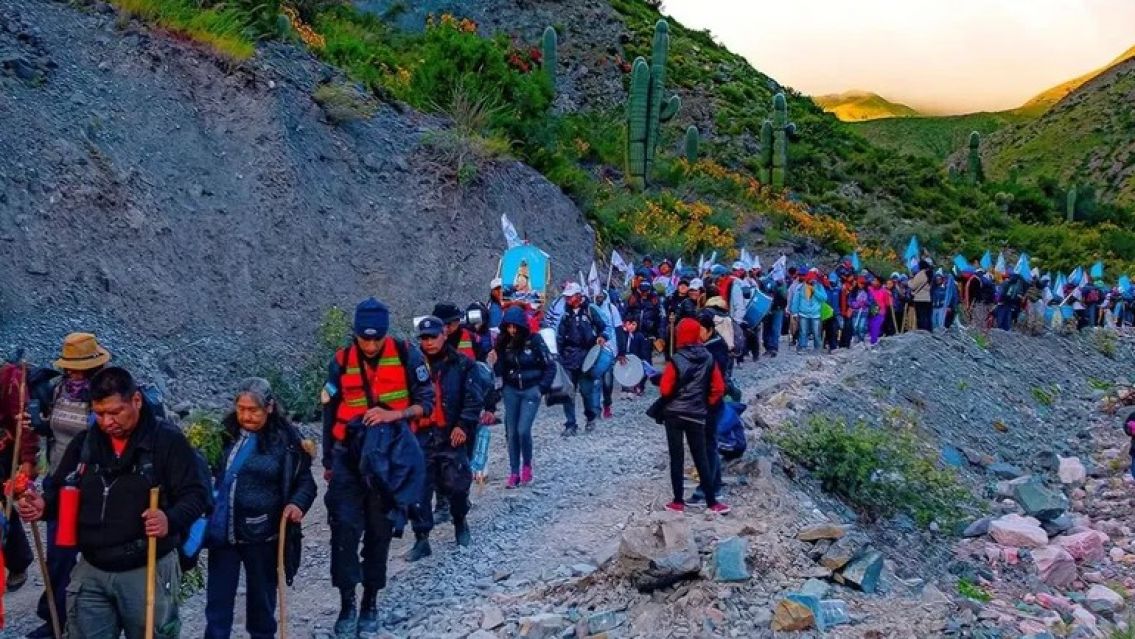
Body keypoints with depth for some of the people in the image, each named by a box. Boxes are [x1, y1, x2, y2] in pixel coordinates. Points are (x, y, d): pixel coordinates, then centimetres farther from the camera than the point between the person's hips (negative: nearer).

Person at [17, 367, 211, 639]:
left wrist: (171, 519, -32)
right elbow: (62, 491, 16)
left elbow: (196, 493, -13)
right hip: (91, 571, 5)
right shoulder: (84, 442, 5)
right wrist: (44, 505, -7)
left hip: (148, 570, -4)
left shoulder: (168, 439, -11)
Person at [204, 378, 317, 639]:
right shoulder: (224, 432, 0)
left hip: (261, 534, -2)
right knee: (218, 598, 9)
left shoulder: (286, 438, -9)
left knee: (261, 596, 16)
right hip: (221, 531, 2)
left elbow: (305, 481, -2)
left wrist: (298, 503, -20)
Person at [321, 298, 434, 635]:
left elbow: (426, 402, -2)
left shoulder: (407, 355, -6)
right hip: (349, 456, 1)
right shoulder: (341, 361, -1)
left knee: (379, 531, 7)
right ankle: (347, 604, 2)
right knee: (344, 527, -10)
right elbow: (330, 413, 9)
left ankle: (370, 602, 21)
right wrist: (328, 461, 13)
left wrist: (394, 414, -20)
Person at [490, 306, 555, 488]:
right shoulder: (503, 343, -1)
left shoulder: (534, 340, -10)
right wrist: (494, 363, -17)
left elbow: (550, 366, -5)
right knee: (511, 433, 4)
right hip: (511, 391, 4)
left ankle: (527, 466, 10)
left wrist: (542, 388, -8)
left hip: (531, 391, -3)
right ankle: (514, 473, 13)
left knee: (523, 430, -13)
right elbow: (501, 372, 2)